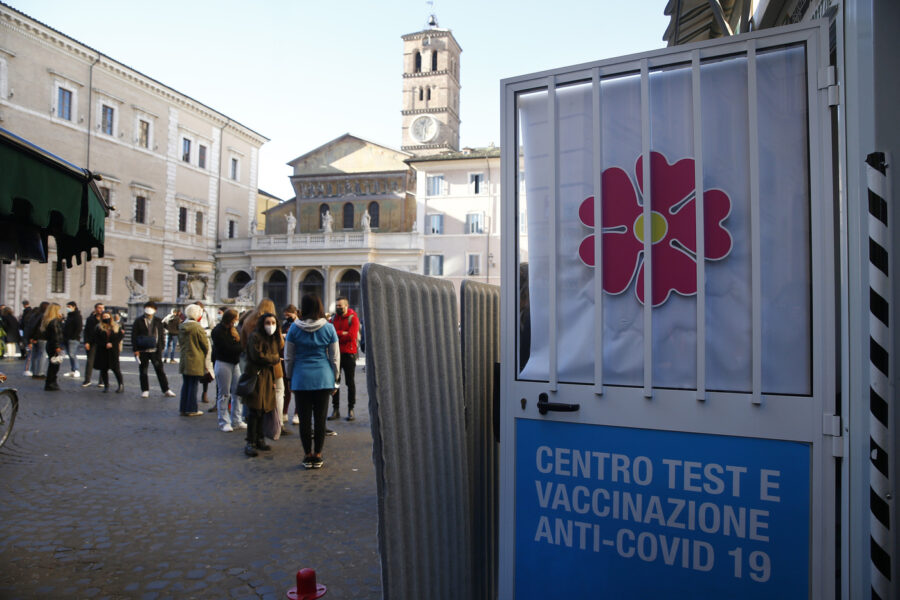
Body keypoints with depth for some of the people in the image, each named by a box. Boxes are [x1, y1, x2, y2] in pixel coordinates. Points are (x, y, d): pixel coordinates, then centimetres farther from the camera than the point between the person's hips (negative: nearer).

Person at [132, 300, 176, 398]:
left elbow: (162, 335, 9)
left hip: (155, 350, 1)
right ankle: (145, 390, 17)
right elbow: (134, 336, 1)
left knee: (160, 370, 3)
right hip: (143, 351, 0)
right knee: (143, 371, 6)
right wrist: (135, 349, -6)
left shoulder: (158, 321, 6)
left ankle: (166, 390, 8)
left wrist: (161, 348, 1)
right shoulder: (139, 322, 2)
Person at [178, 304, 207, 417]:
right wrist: (204, 353, 12)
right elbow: (205, 345, -8)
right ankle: (191, 410, 3)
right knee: (193, 385, 0)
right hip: (195, 361, -7)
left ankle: (183, 408, 18)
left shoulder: (182, 327, 6)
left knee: (185, 384, 14)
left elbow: (180, 342, 16)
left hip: (184, 360, 7)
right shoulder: (198, 327, -15)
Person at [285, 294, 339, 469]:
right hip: (323, 379, 0)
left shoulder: (295, 328, -2)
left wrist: (291, 377, 16)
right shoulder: (328, 328, -1)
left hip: (301, 379, 0)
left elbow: (288, 357, 4)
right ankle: (317, 456, 13)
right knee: (320, 418, 7)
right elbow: (334, 357, 3)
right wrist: (334, 379, 13)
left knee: (305, 418, 7)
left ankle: (307, 455, 15)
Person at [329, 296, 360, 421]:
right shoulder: (333, 319, 11)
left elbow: (351, 336, -15)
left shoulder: (353, 318, -4)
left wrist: (336, 334, -9)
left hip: (349, 353, -4)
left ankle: (351, 409, 11)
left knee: (350, 383, 3)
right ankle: (336, 409, 13)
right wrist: (343, 333, -14)